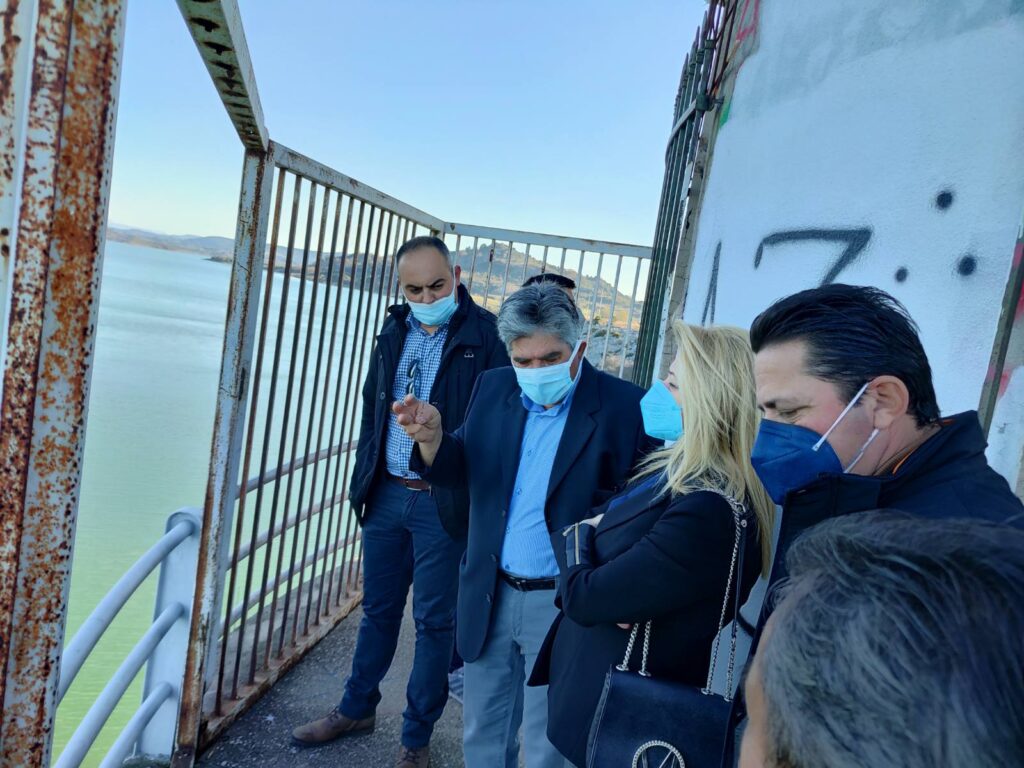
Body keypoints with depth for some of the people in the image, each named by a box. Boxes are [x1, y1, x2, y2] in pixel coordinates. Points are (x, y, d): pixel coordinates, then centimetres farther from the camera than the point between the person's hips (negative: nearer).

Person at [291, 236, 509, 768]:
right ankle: (356, 709, 41)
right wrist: (364, 479, 12)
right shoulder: (395, 331, 8)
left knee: (435, 621, 9)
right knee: (378, 609, 21)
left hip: (445, 503, -5)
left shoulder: (487, 336, -11)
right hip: (387, 495, 6)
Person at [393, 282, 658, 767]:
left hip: (563, 604, -4)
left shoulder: (624, 406, -14)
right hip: (490, 595, 5)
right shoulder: (493, 388, 1)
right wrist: (431, 437, -17)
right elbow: (456, 474, 4)